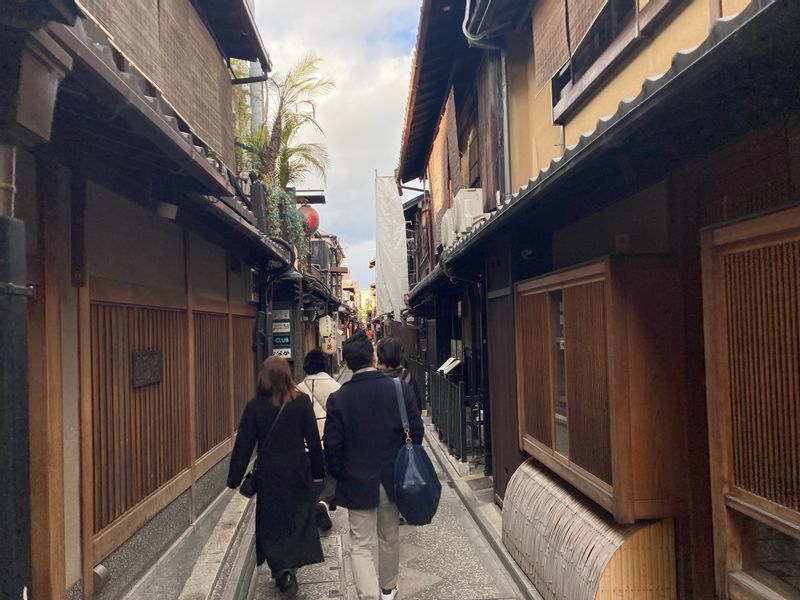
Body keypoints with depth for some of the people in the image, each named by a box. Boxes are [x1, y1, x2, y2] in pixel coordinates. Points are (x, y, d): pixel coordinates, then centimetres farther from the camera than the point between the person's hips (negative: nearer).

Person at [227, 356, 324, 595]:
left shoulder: (254, 406, -9)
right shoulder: (302, 402, -7)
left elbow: (243, 445, -6)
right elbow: (314, 440, -3)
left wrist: (234, 480, 2)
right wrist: (318, 471, 7)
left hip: (268, 475, 0)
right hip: (297, 473, 0)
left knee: (271, 522, 14)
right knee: (298, 518, 15)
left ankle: (280, 569, 13)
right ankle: (290, 567, 9)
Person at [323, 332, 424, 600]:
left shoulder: (338, 399, -13)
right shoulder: (401, 389, -10)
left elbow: (332, 446, -9)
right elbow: (416, 432, -4)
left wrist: (339, 477, 7)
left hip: (358, 483, -2)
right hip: (393, 480, 3)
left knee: (361, 547, 7)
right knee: (390, 539, 21)